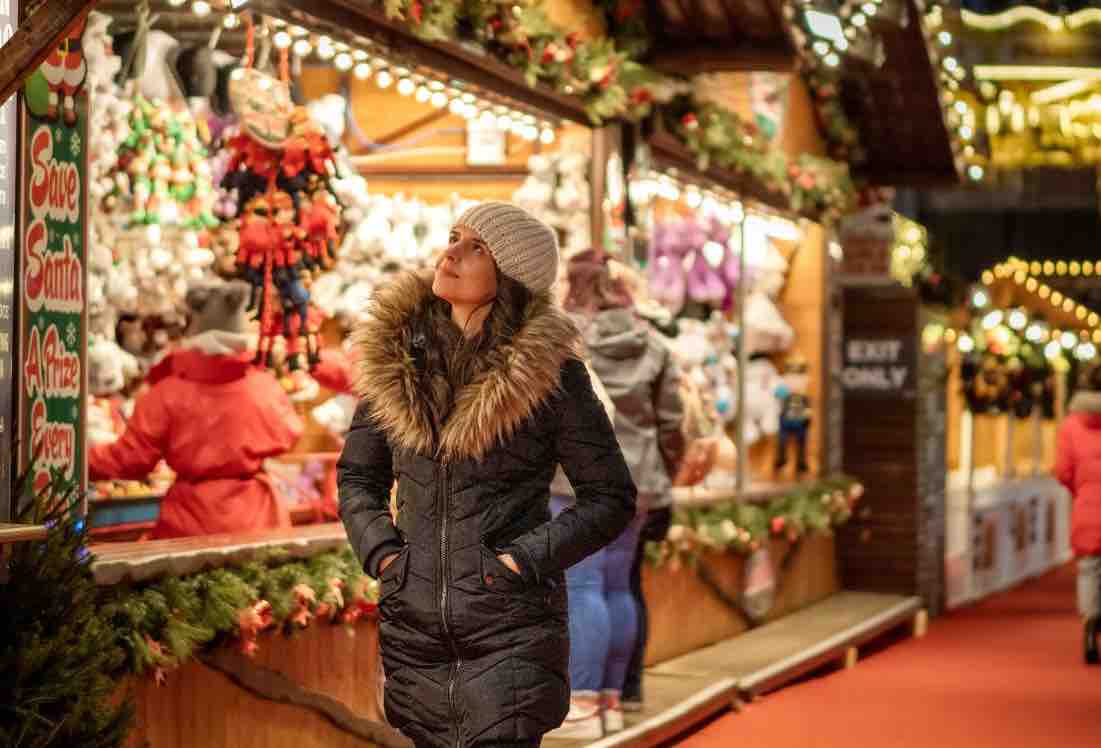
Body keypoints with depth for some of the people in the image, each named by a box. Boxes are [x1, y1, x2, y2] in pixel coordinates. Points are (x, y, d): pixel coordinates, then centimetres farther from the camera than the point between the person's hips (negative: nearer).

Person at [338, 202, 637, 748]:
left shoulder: (549, 370, -5)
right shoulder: (395, 355, 6)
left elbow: (611, 498, 0)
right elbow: (357, 474, 16)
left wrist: (528, 557, -11)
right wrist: (379, 550, 0)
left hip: (511, 630, -4)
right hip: (413, 627, 4)